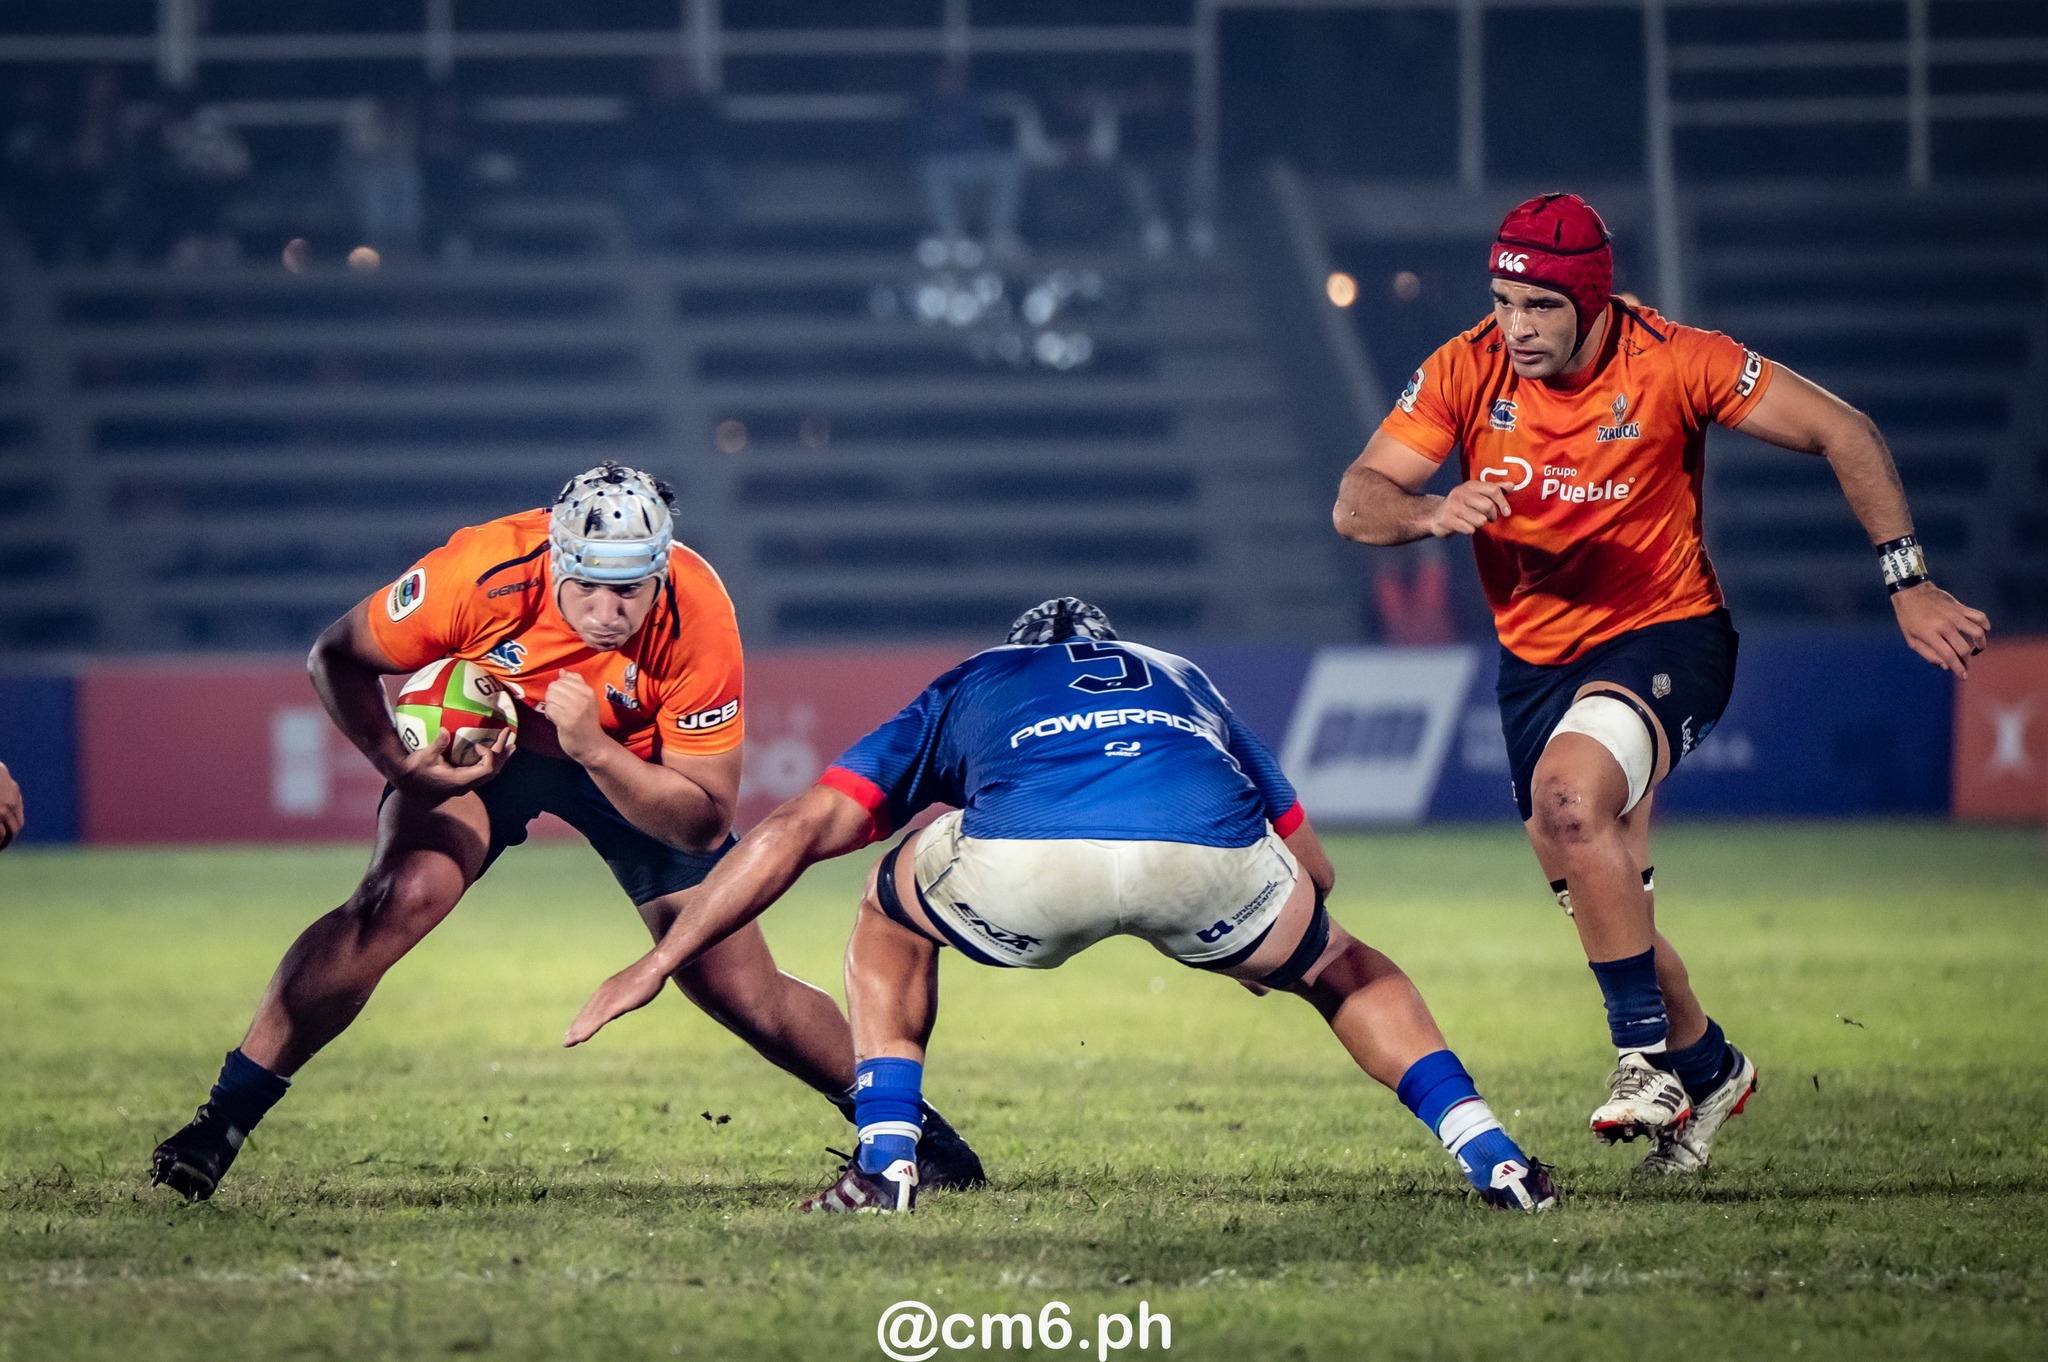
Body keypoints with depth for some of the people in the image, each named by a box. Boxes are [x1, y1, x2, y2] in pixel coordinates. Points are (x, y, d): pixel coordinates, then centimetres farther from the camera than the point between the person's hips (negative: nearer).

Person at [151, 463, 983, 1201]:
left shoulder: (696, 618, -34)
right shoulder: (484, 574, -35)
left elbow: (704, 822, -27)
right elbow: (337, 659, -17)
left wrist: (594, 750, -41)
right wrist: (400, 763, -33)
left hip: (633, 761, 1)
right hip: (482, 738, -1)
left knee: (740, 990, -3)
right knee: (397, 903, -27)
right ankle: (224, 1120, -18)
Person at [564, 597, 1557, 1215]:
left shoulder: (964, 688, 38)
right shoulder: (1182, 681, 43)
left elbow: (798, 828, 29)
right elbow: (1312, 867, 46)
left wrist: (656, 964, 32)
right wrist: (1254, 944, 65)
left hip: (1024, 861, -1)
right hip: (1209, 857, 1)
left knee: (893, 921, 34)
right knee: (1343, 970, 33)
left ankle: (885, 1161, 20)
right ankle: (1488, 1155, 16)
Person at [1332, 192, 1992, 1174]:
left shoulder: (1671, 364, -17)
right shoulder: (1465, 373, -9)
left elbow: (1842, 434, -10)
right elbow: (1355, 504, -10)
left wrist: (1907, 584, -15)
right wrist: (1433, 512, -33)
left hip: (1663, 639, -5)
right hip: (1537, 657, 5)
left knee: (1567, 794, -33)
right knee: (1601, 902, 9)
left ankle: (1646, 1058, -21)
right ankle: (1707, 1068, 37)